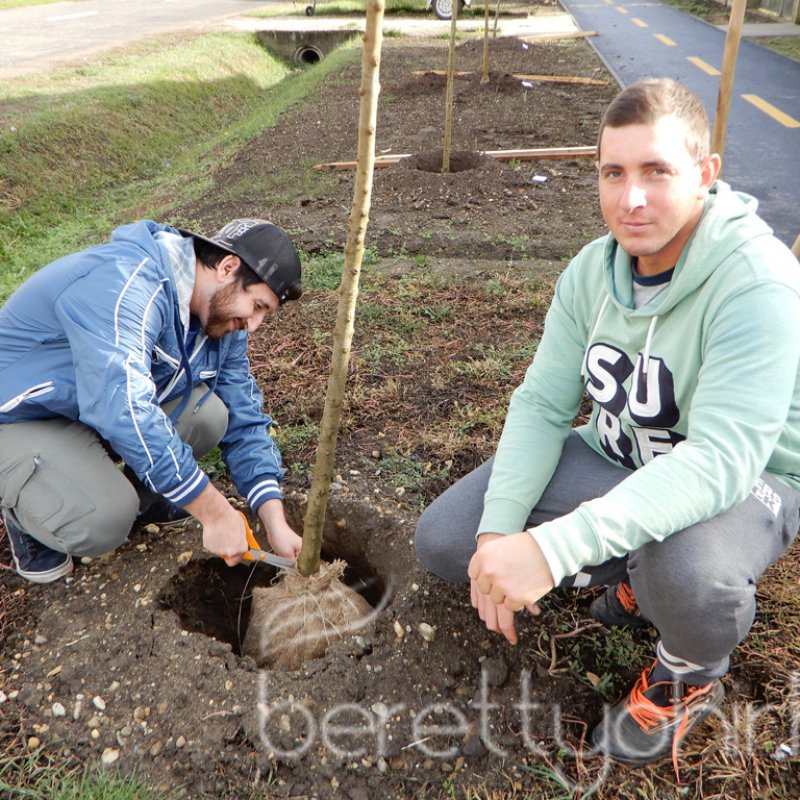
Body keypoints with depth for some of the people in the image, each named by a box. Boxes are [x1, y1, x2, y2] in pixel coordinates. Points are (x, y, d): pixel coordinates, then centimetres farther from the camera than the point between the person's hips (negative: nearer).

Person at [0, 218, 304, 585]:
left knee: (213, 415, -16)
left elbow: (245, 421, -4)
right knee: (105, 520, -30)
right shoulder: (128, 283, -33)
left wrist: (276, 524, -14)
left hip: (97, 405, 7)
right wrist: (214, 511, -37)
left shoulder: (222, 315, -5)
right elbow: (125, 409, -44)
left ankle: (134, 492, 10)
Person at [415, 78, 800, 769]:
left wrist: (554, 547, -47)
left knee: (687, 570, -42)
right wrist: (499, 531, -22)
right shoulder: (593, 269, -8)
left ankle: (689, 678, -2)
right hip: (617, 460, 6)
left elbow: (721, 460, -38)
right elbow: (543, 402, -9)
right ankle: (633, 572, 12)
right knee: (443, 537, -5)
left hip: (745, 482, -5)